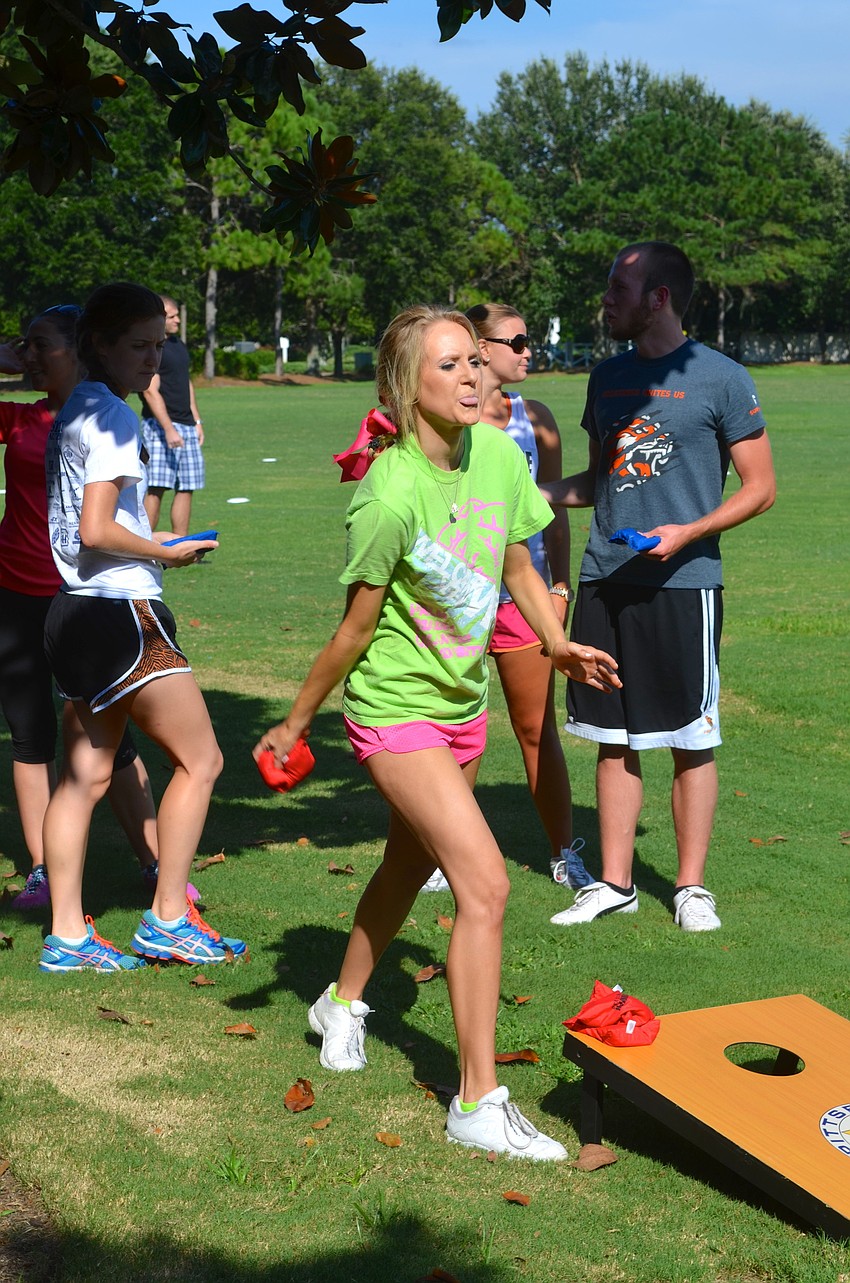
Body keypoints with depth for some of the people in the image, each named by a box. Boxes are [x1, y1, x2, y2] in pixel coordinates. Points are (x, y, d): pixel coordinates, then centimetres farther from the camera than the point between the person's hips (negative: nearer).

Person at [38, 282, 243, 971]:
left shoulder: (72, 412, 16)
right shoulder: (113, 416, -13)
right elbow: (97, 530, -20)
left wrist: (151, 546, 13)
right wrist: (167, 552, -7)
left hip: (78, 611, 9)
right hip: (120, 612, -9)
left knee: (87, 774, 10)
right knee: (200, 759, 0)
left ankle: (67, 937, 14)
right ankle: (168, 920, 6)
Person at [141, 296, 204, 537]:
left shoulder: (178, 344, 18)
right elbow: (150, 391, -17)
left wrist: (196, 421, 21)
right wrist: (168, 429, -23)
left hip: (186, 426, 9)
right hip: (160, 426, -8)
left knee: (186, 488, 7)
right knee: (155, 489, -10)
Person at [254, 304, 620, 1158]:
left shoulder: (499, 453, -5)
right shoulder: (390, 497, -25)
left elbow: (518, 567, 11)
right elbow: (356, 629, -15)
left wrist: (558, 642, -2)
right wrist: (293, 725, -7)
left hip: (463, 701, 8)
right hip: (395, 710, -8)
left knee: (410, 863, 24)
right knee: (485, 885, -15)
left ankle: (343, 1003, 50)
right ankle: (479, 1104, -6)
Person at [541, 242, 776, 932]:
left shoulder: (721, 378, -4)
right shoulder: (608, 377, 14)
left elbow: (760, 488, -3)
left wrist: (688, 532, -15)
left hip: (683, 580, -5)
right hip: (605, 579, 5)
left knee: (691, 739, 3)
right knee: (614, 738, 9)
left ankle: (692, 886, 14)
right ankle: (615, 882, 18)